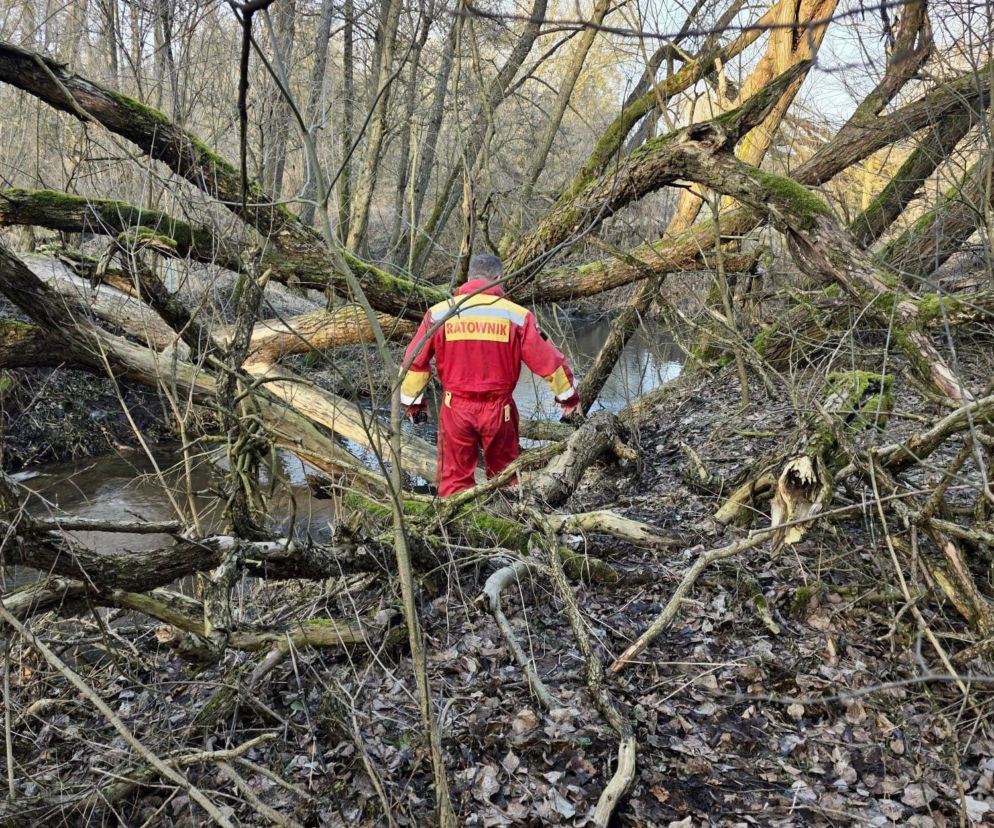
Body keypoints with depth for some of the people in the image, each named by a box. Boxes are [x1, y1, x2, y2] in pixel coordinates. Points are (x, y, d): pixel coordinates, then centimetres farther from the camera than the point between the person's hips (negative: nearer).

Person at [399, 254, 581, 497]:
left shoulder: (439, 313, -3)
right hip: (498, 410, 0)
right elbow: (547, 360, -2)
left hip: (455, 409, 0)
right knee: (503, 476, 17)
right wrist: (568, 395, 12)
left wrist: (413, 401, 14)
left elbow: (414, 361, 0)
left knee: (454, 477, 10)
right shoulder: (516, 315, -7)